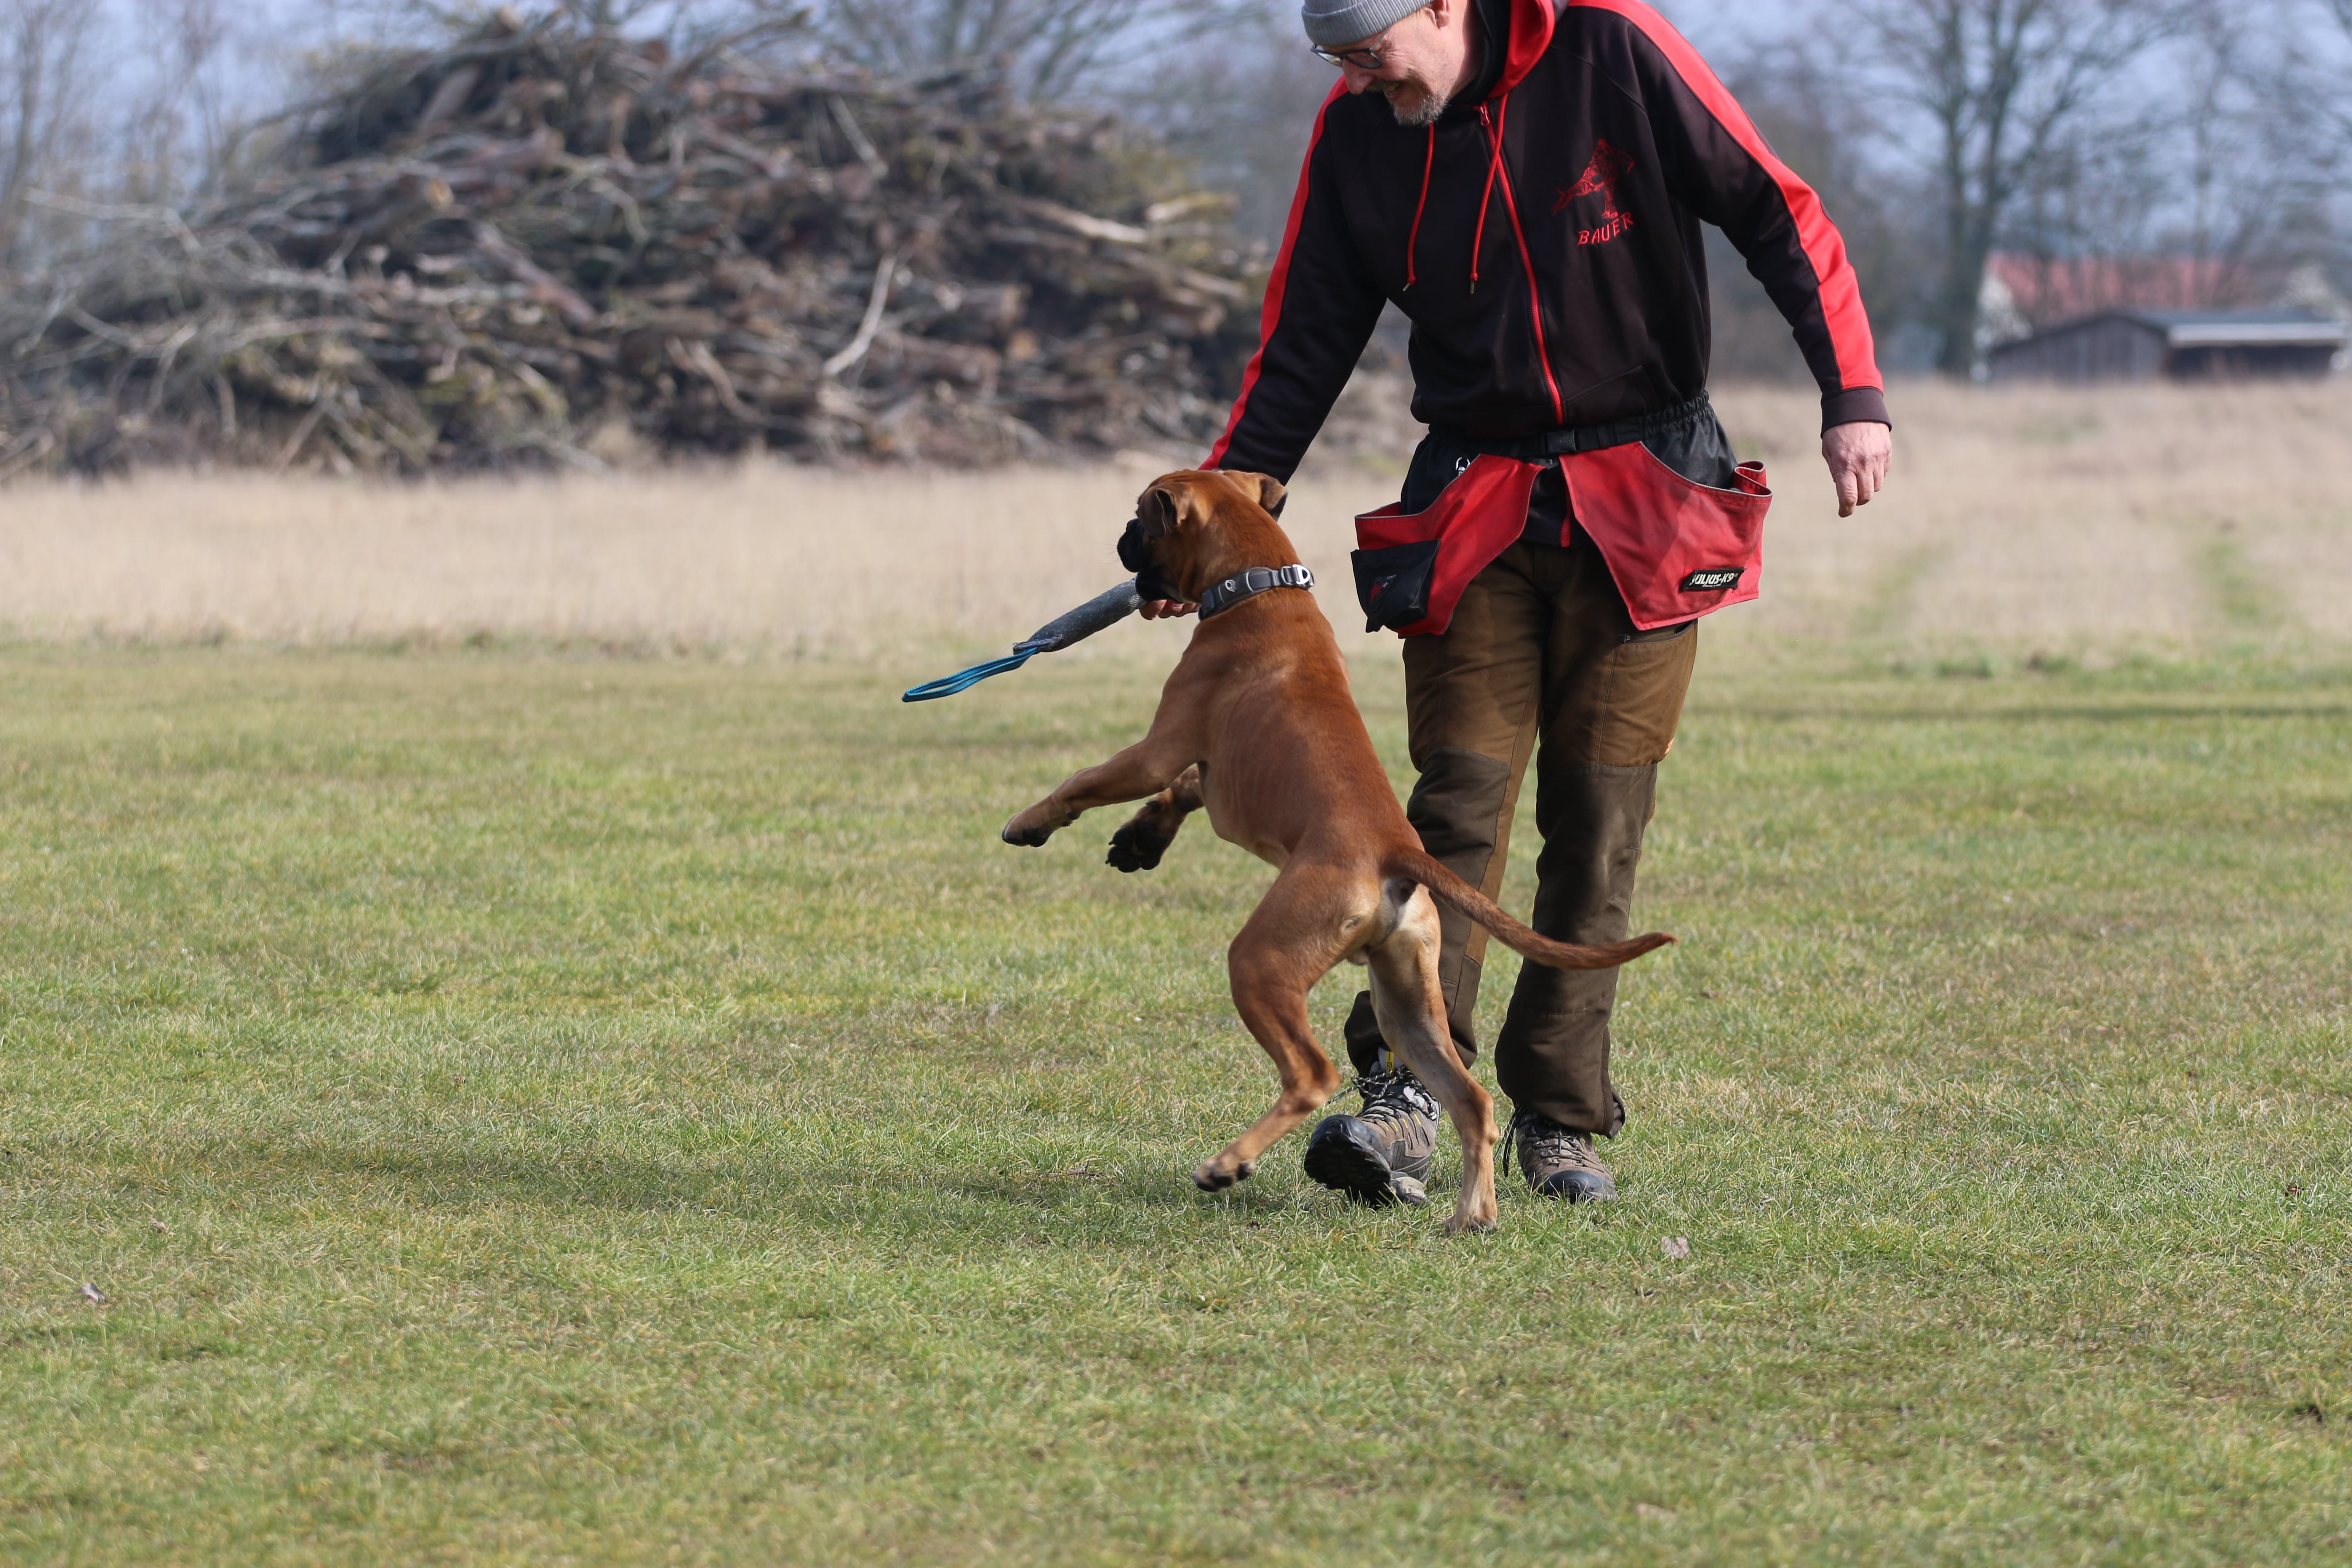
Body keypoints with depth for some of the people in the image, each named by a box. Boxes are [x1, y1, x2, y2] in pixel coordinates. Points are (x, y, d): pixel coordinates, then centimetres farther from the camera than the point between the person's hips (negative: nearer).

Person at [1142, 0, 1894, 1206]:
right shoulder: (1356, 132, -1)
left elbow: (1777, 217, -8)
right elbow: (1302, 349, 7)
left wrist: (1853, 395, -15)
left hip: (1642, 509, -2)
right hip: (1475, 508, 2)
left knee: (1600, 817, -2)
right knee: (1460, 800, -10)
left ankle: (1560, 1118, 5)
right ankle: (1401, 1102, -18)